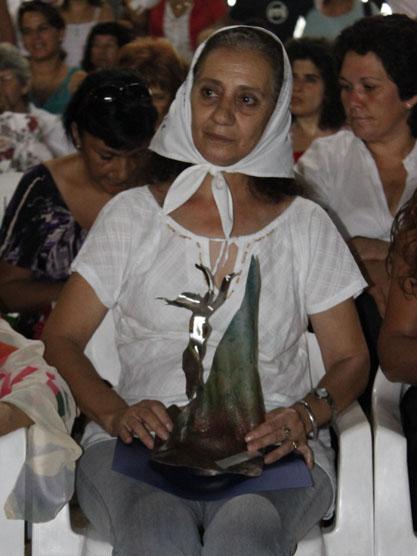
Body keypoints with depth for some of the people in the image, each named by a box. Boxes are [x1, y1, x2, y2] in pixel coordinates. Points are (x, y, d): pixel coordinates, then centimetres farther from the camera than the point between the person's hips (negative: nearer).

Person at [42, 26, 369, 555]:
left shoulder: (305, 227, 13)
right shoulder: (132, 215, 12)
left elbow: (349, 358, 15)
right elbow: (59, 338, 9)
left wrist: (306, 414, -8)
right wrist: (115, 413, -11)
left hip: (268, 449, 0)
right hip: (143, 441, 0)